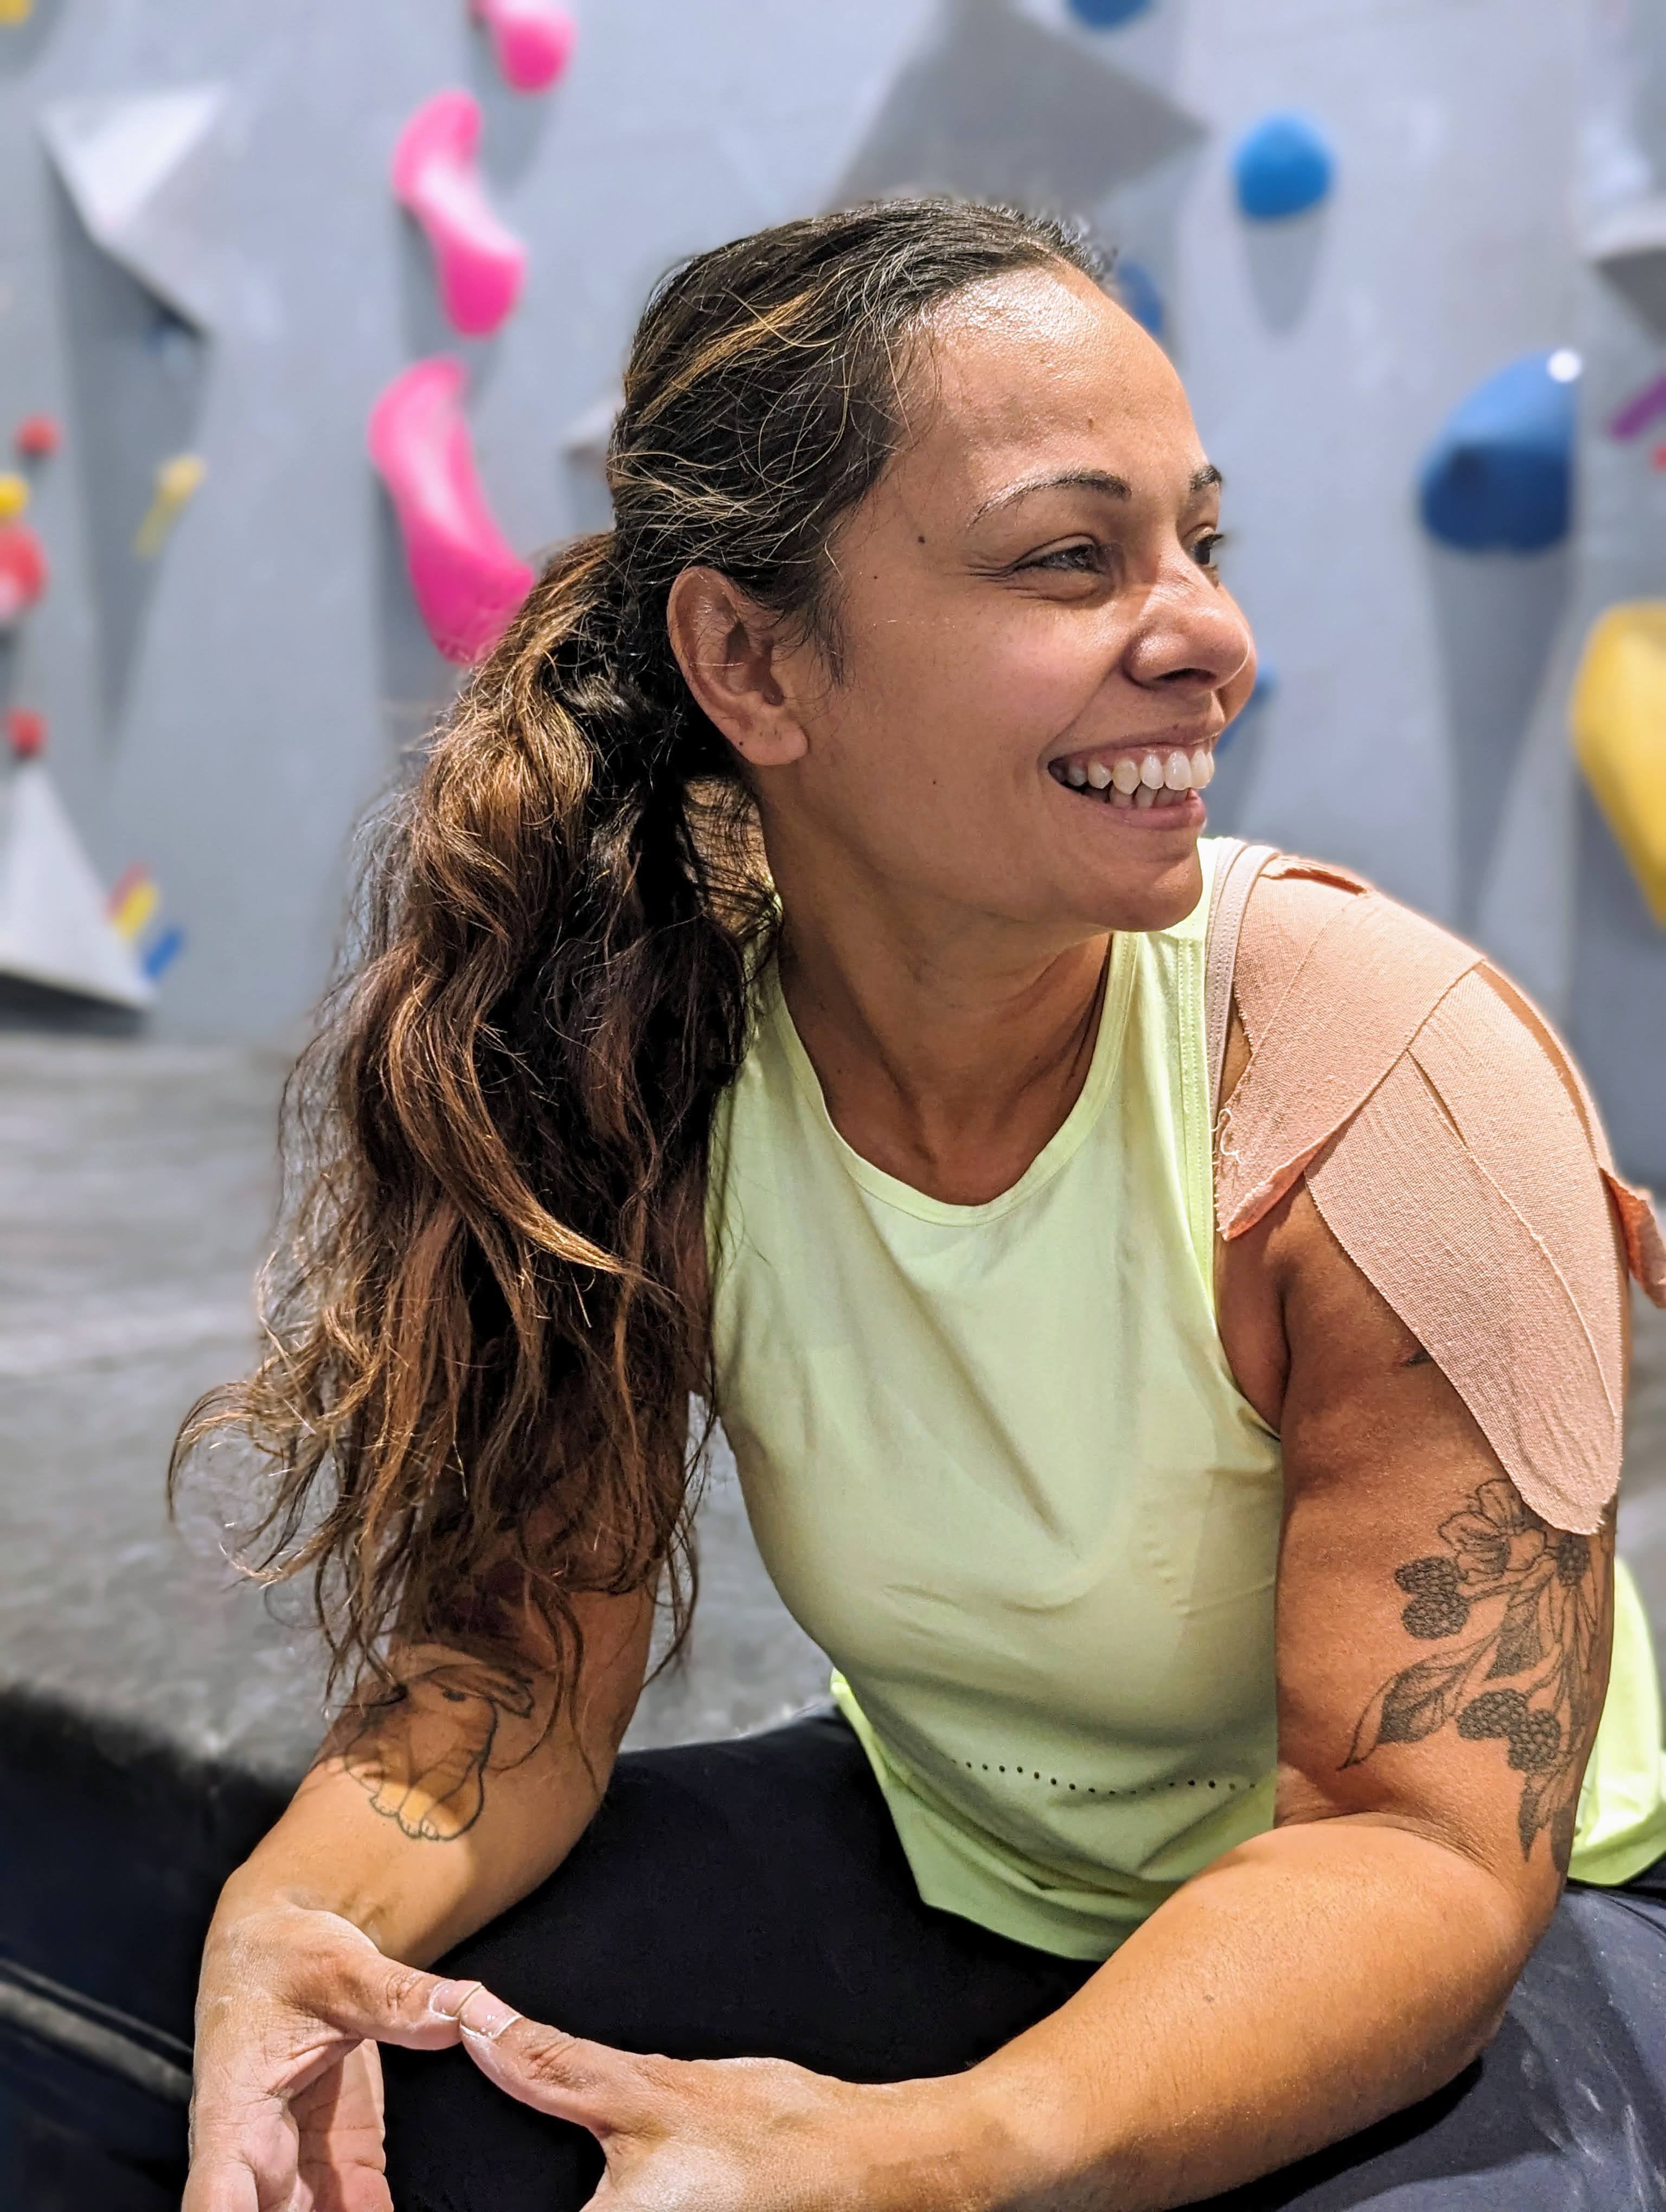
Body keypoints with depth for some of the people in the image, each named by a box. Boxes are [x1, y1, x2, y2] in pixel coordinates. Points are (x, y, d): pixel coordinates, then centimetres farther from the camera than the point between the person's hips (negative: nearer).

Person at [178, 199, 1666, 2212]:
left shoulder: (1390, 1069, -26)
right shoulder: (635, 1068, -15)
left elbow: (1427, 1841, -25)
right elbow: (526, 1643, -10)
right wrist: (291, 1917, -31)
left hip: (1475, 1948, -1)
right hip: (942, 1876, 2)